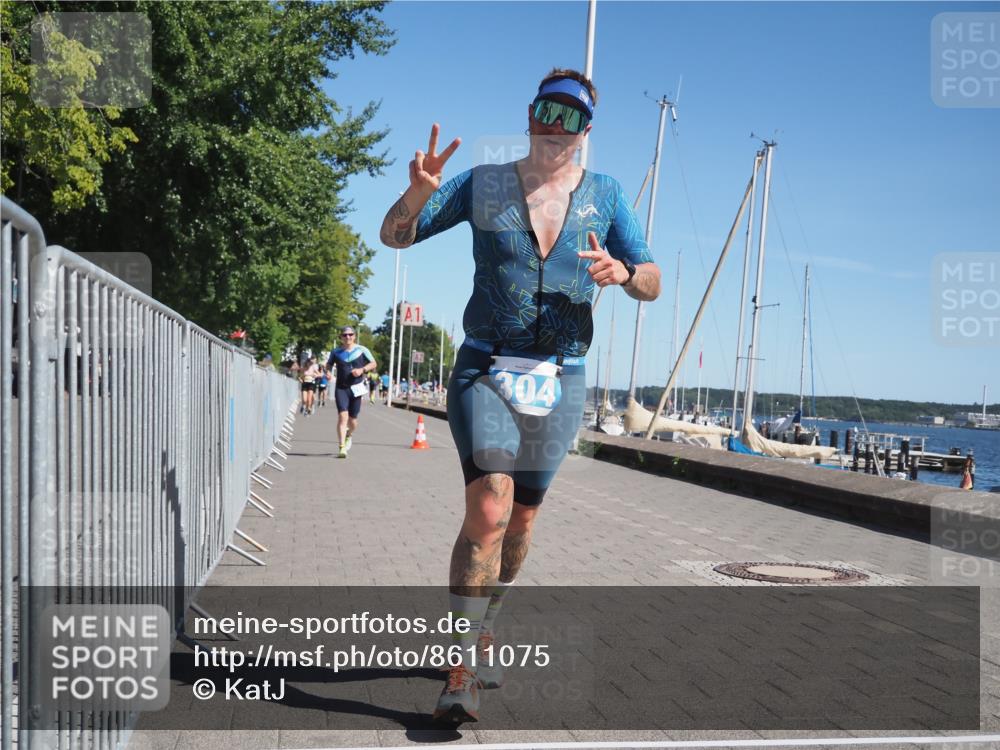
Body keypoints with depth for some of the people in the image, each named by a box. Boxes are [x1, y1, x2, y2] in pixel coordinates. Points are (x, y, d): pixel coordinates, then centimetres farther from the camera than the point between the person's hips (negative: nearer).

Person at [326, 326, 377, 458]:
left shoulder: (361, 350, 1)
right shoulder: (336, 352, 5)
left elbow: (373, 364, 6)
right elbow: (329, 364, 19)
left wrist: (362, 369, -12)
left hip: (356, 388, 1)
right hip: (341, 388, 0)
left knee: (352, 420, 9)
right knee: (342, 416, -17)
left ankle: (348, 435, 45)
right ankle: (342, 448, -19)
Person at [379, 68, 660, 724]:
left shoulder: (605, 195, 7)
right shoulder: (483, 185, 3)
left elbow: (653, 285, 4)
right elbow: (394, 236, 2)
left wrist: (623, 272, -20)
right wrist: (419, 191, -19)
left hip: (560, 381, 3)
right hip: (486, 370, -2)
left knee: (521, 522, 12)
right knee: (489, 510, -20)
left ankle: (482, 634, 35)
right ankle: (462, 674, -12)